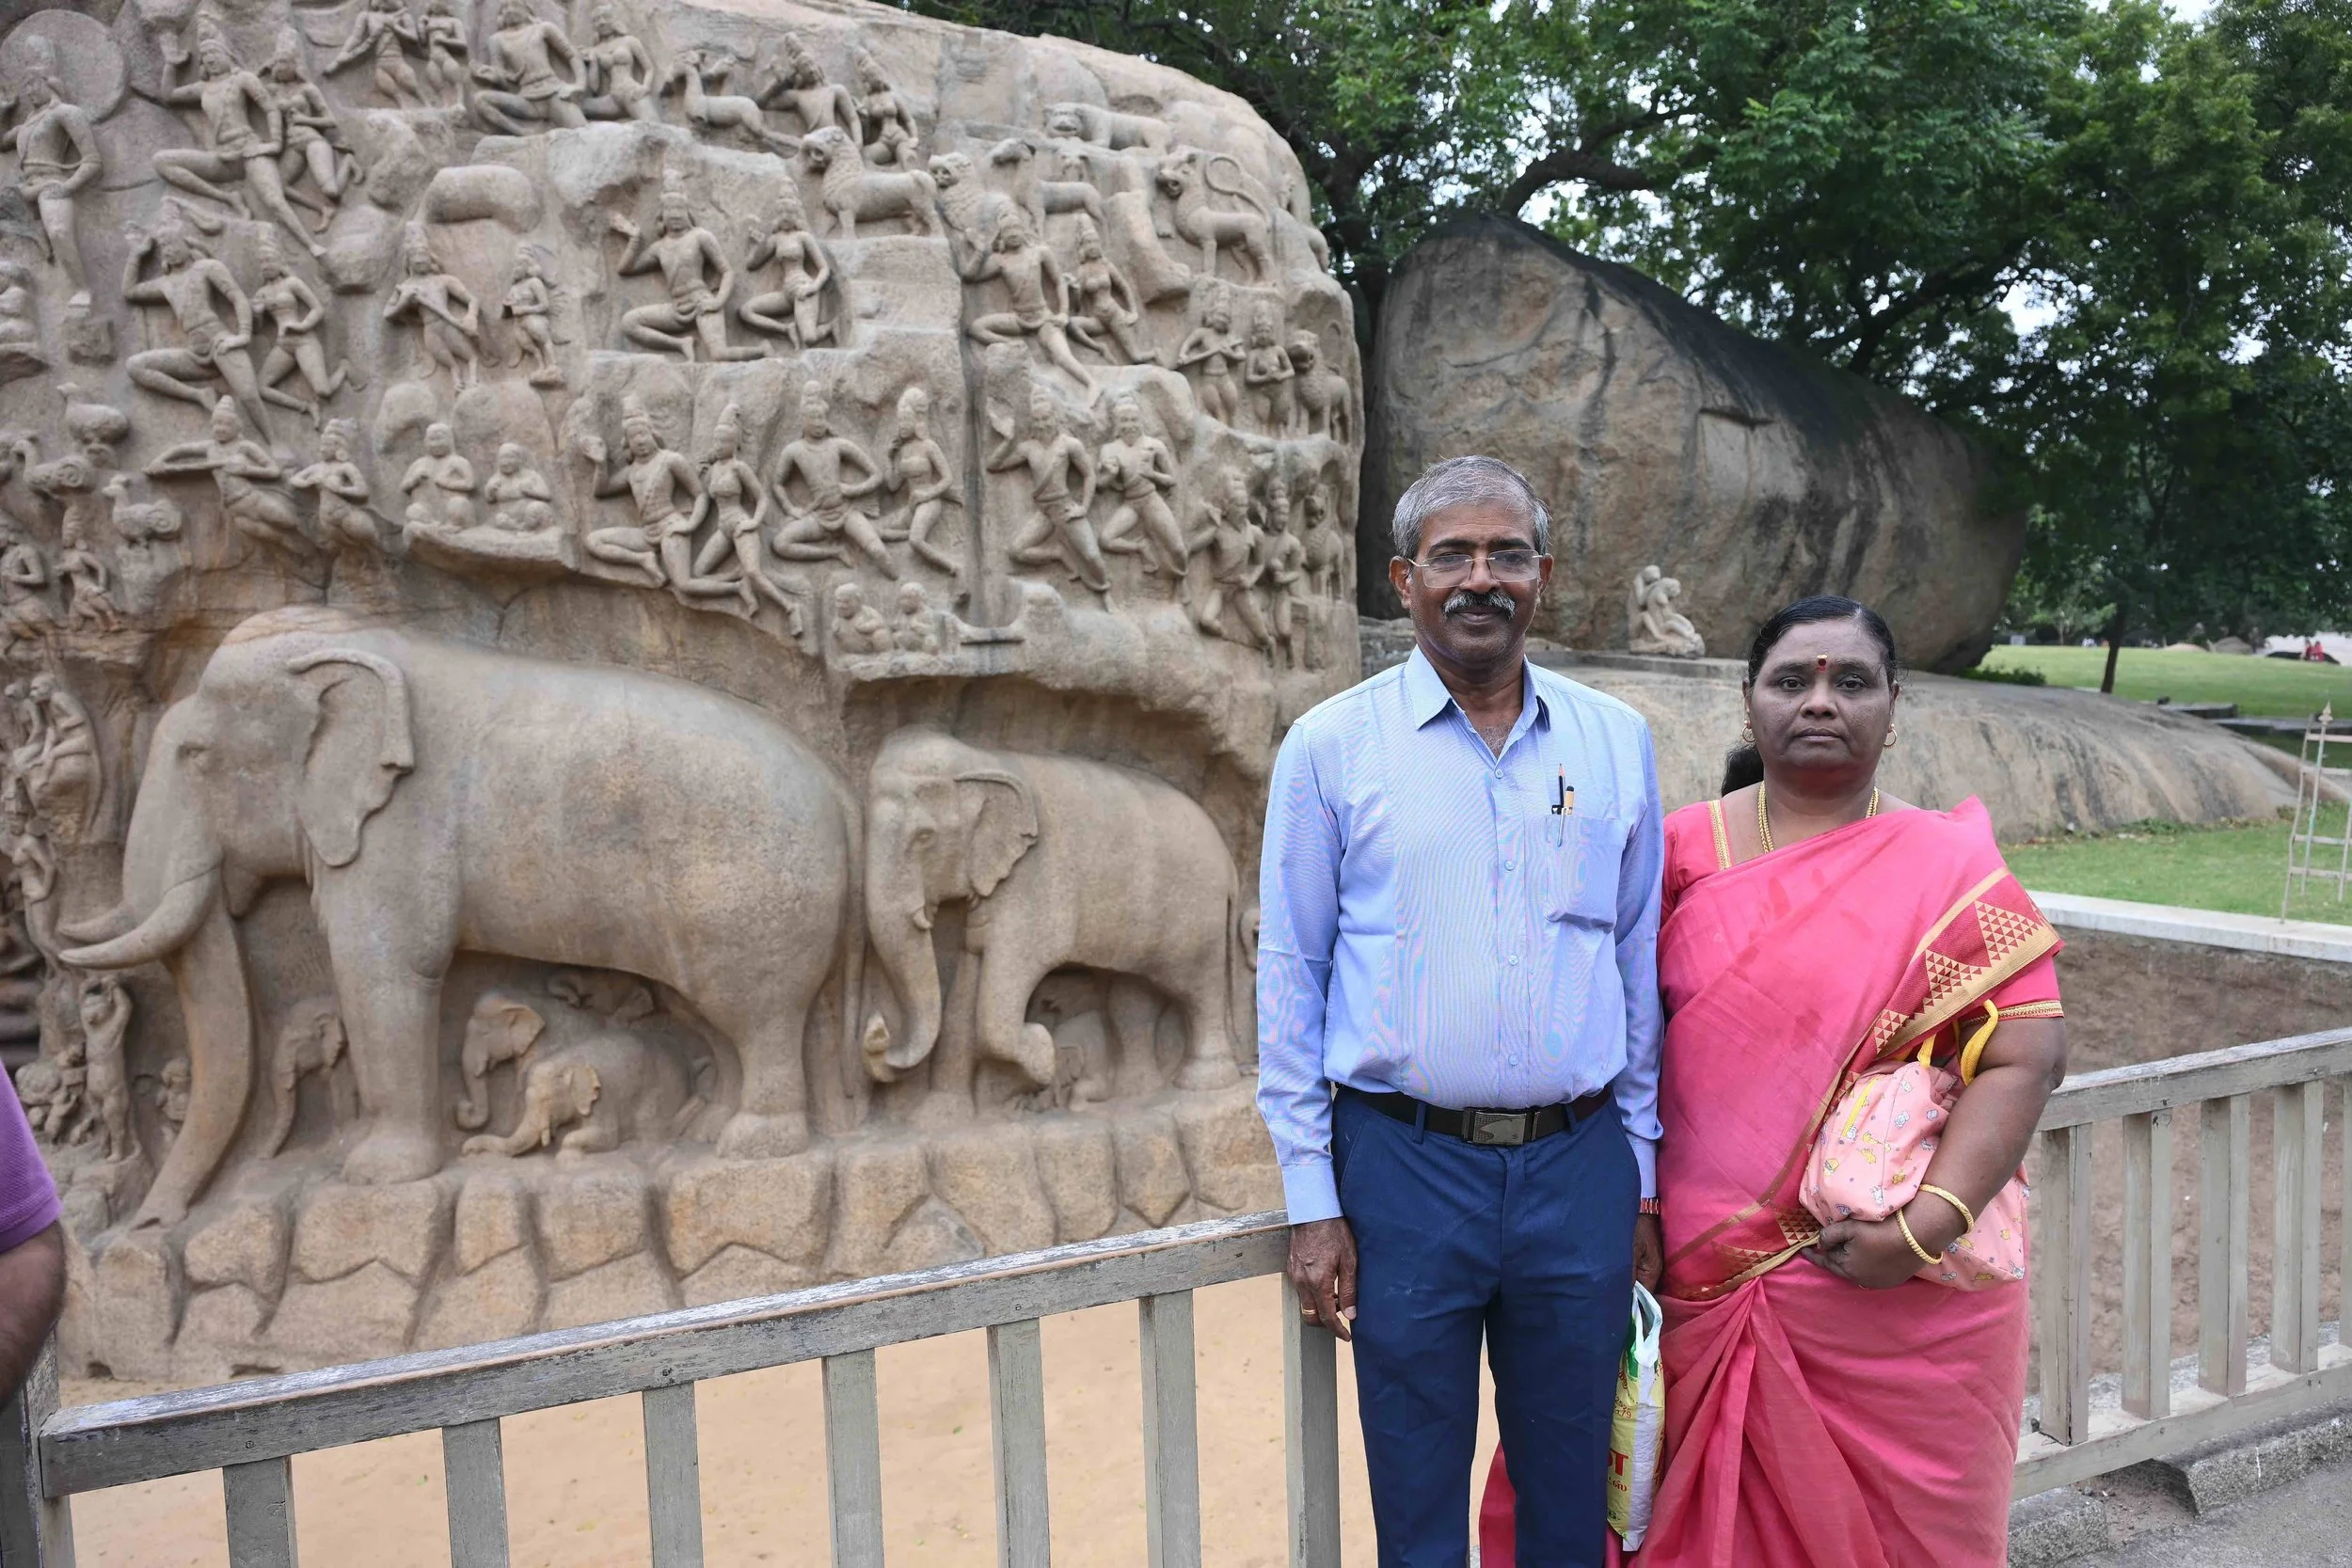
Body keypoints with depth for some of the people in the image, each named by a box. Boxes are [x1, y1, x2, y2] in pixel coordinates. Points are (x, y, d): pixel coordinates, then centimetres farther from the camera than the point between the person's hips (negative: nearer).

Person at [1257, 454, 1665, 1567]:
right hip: (1404, 1167, -2)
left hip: (1580, 1167, 2)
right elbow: (1289, 976, -1)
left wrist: (1642, 1176, 10)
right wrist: (1312, 1203, -3)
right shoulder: (1331, 747, -3)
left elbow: (1640, 967, 10)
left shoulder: (1615, 742, 5)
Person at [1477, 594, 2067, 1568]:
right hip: (1709, 1277, 2)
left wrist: (1928, 1224, -19)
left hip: (1898, 1298, -1)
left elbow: (2025, 1058, -9)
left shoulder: (1950, 869, -3)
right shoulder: (1684, 850, 3)